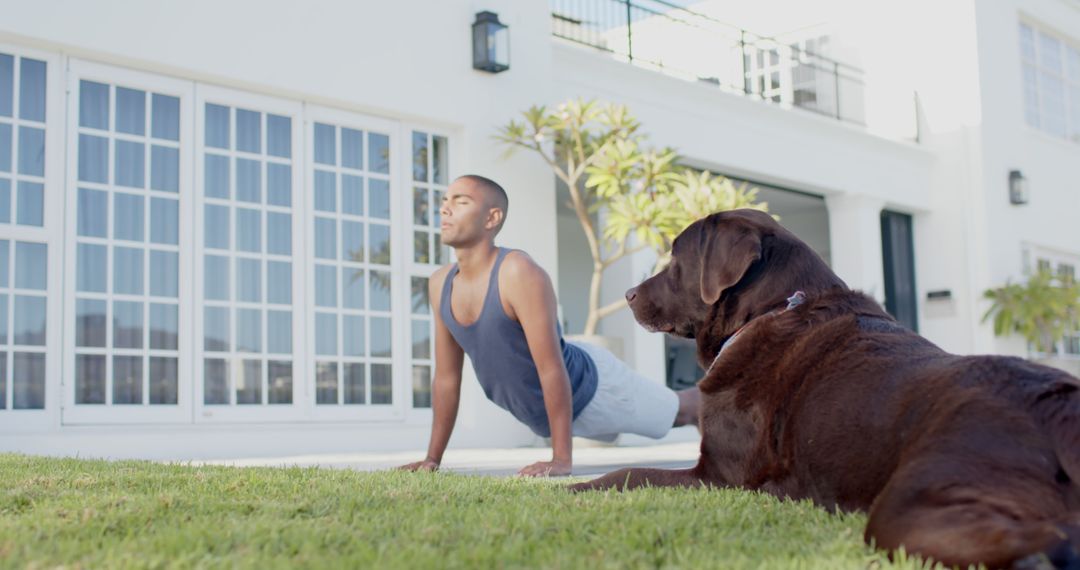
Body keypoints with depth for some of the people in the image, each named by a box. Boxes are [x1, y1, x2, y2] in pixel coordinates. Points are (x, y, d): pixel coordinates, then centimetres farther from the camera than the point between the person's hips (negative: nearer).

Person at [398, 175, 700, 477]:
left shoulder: (520, 273, -35)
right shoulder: (440, 284, -13)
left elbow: (552, 371, -35)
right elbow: (446, 377, -4)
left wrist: (562, 459, -35)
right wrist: (432, 458, -2)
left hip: (590, 386, -7)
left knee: (681, 410, 17)